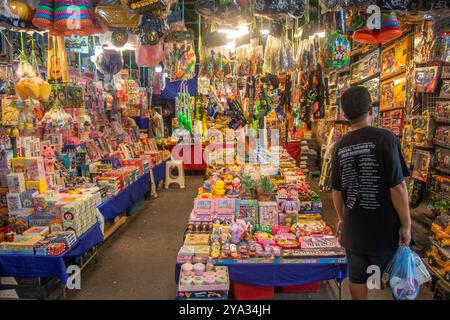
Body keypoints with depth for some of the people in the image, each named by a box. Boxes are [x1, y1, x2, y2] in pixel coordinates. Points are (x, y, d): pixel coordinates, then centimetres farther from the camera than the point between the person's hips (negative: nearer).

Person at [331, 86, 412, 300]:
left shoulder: (340, 147, -1)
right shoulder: (384, 138, -15)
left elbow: (337, 190, 5)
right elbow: (397, 187, -17)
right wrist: (406, 225, -6)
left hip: (354, 228, 4)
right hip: (384, 227, -3)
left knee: (357, 279, 17)